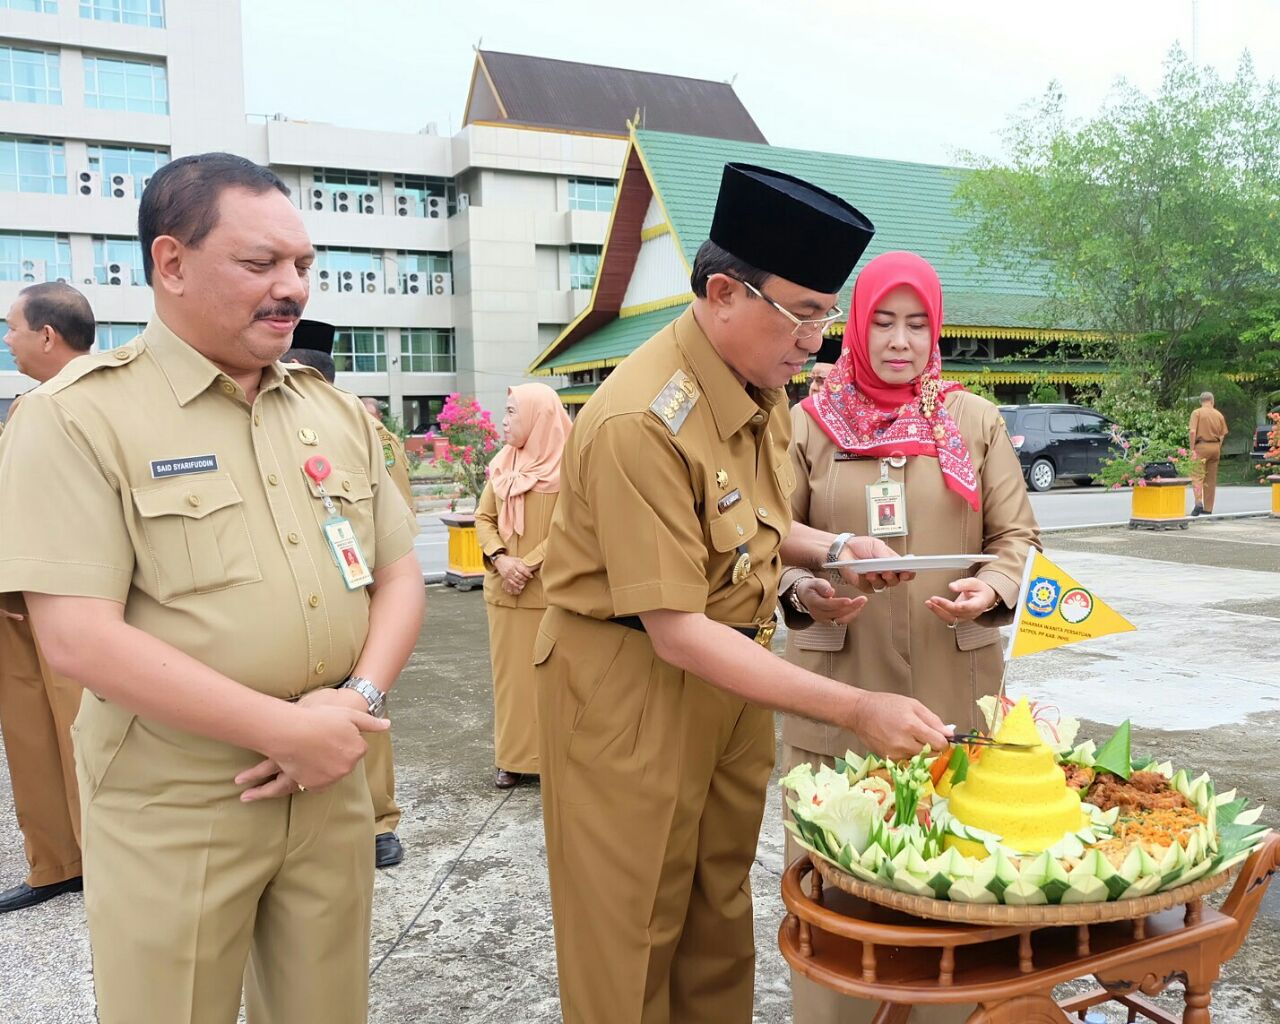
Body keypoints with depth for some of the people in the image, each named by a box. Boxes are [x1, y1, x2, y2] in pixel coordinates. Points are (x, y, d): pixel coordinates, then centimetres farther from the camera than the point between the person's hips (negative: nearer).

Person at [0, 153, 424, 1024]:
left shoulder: (337, 413, 7)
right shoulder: (80, 416, -10)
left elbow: (399, 572, 9)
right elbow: (78, 637, -18)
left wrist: (361, 697, -10)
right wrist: (286, 729, -19)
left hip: (331, 784, 5)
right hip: (173, 805, -4)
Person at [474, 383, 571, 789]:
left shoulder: (567, 466, -8)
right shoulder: (501, 465, 10)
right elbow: (483, 518, 9)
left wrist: (528, 565, -16)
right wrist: (500, 559, -8)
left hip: (549, 589, -5)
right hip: (503, 589, 5)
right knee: (509, 670, 9)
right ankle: (513, 757, 18)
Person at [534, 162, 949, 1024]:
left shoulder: (763, 385, 1)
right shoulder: (643, 420, -27)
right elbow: (677, 634, -27)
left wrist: (830, 549, -2)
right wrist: (857, 709, -28)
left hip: (736, 672, 8)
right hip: (631, 687, -8)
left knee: (721, 911, 19)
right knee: (632, 932, 9)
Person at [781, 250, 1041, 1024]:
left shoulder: (977, 420, 6)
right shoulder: (810, 423, 3)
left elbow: (1017, 534, 8)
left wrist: (991, 591, -12)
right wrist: (800, 588, -15)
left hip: (954, 687, 1)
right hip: (838, 689, -1)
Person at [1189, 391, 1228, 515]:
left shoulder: (1197, 413, -4)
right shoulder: (1219, 415, 10)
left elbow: (1192, 431, -14)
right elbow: (1222, 435, 8)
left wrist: (1192, 448, -9)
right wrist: (1218, 449, 16)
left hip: (1201, 446, -4)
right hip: (1215, 447, 4)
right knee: (1211, 478, 10)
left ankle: (1199, 502, -22)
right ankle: (1208, 508, 13)